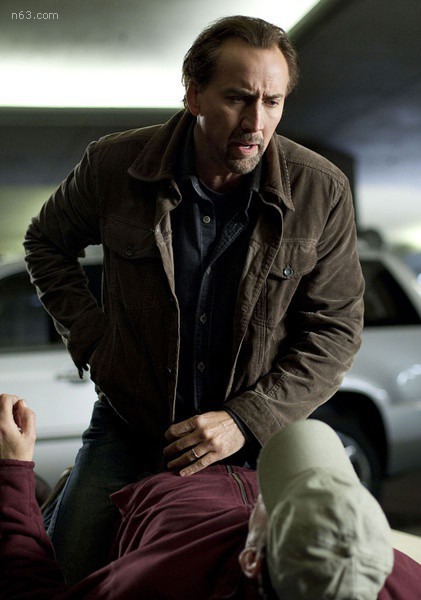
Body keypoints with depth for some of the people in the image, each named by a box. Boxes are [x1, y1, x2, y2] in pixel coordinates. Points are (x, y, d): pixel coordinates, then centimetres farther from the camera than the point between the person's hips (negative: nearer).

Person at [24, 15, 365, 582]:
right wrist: (92, 339, -2)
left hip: (256, 432, 0)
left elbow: (335, 329, -8)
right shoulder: (114, 164, -11)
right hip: (131, 423, 1)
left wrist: (247, 419, -17)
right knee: (62, 575, -1)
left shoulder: (322, 191, -13)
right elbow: (47, 243, 9)